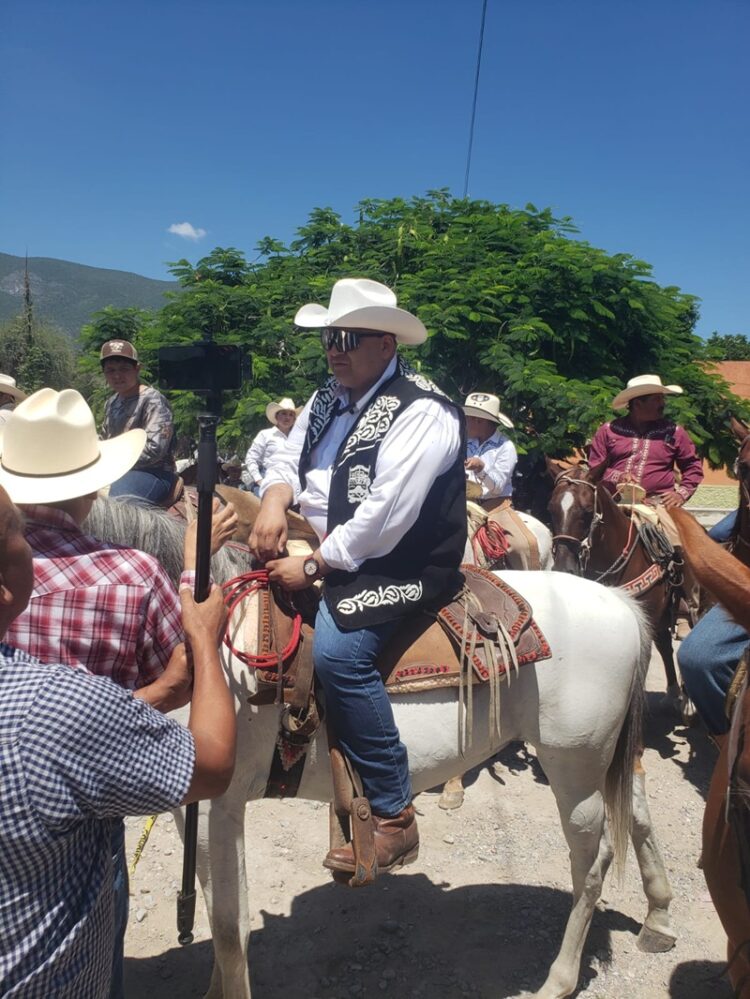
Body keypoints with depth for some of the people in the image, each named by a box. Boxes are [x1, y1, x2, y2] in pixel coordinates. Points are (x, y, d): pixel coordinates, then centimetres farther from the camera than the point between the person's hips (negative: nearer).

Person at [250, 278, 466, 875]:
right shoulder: (327, 399, 13)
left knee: (338, 650, -31)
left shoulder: (421, 412, -15)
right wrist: (275, 501, -10)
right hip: (326, 551, 10)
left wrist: (313, 567, -20)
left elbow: (383, 518, -23)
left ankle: (394, 817, -14)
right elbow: (288, 461, 13)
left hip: (399, 568, -9)